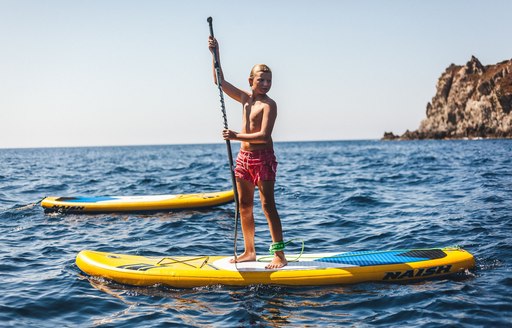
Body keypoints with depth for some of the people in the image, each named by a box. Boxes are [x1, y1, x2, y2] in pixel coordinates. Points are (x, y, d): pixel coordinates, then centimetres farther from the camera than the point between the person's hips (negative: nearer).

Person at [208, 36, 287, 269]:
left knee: (268, 206, -8)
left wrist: (236, 136, -28)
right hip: (244, 157, 7)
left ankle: (279, 255, -6)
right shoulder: (245, 98, 9)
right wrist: (215, 54, 7)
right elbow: (220, 82, 14)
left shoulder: (269, 105, -12)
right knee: (244, 206, 10)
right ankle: (249, 252, 20)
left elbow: (264, 136, -22)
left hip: (263, 158, -7)